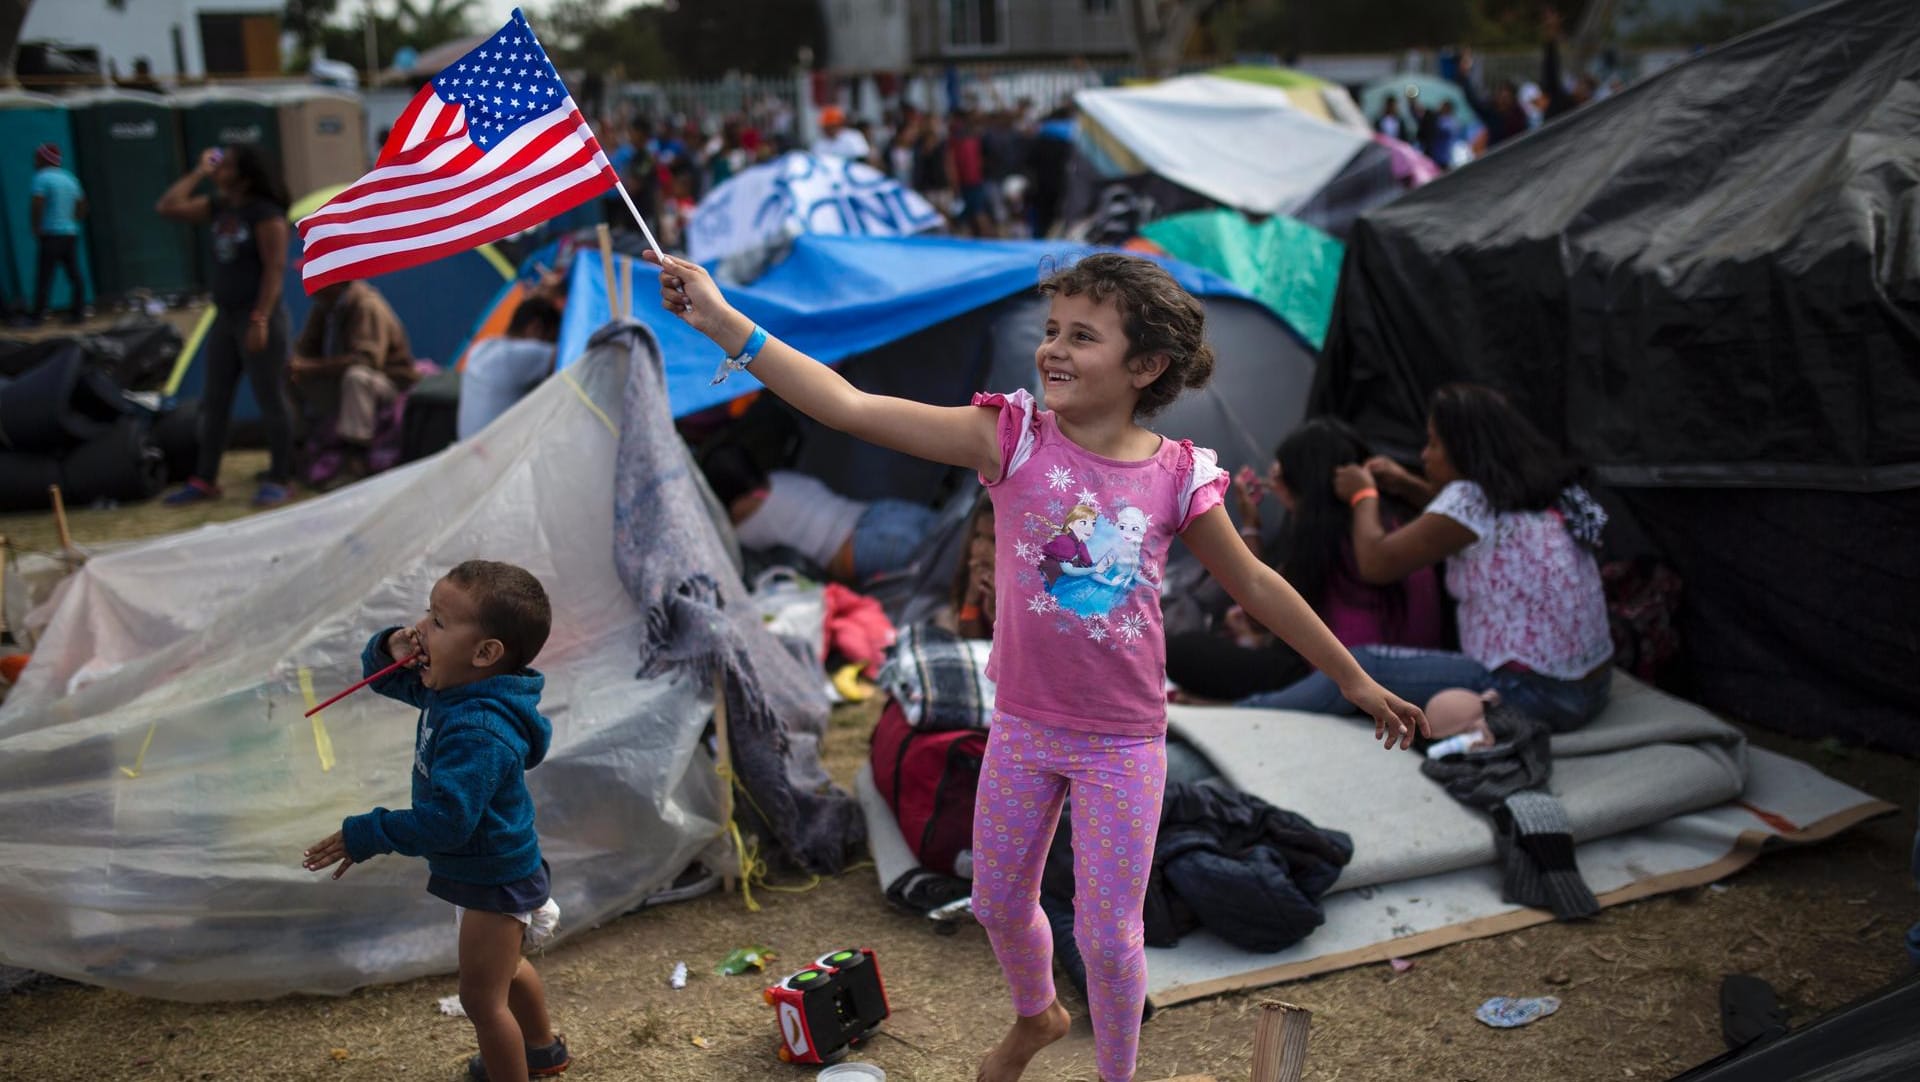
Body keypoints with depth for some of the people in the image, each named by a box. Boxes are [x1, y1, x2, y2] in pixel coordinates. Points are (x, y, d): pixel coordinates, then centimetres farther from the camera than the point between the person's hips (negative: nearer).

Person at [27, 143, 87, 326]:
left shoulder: (42, 177, -7)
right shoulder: (70, 178, 15)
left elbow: (37, 205, -17)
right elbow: (82, 207, 19)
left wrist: (36, 229, -9)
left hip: (51, 234, -7)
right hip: (71, 233, 7)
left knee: (44, 277, -5)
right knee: (74, 275, 9)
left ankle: (38, 316, -6)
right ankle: (79, 312, 9)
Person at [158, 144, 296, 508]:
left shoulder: (265, 212, -13)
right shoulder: (218, 207, 10)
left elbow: (275, 268, -17)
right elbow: (167, 207, 10)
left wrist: (260, 319, -23)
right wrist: (198, 172, 6)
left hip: (258, 315, -9)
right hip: (225, 316, 9)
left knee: (271, 401, -1)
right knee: (214, 401, 11)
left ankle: (280, 481, 7)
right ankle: (205, 480, 19)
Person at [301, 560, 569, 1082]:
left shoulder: (478, 734, -36)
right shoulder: (451, 686, -7)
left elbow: (446, 819, -37)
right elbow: (382, 678, 8)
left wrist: (365, 835, -27)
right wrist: (390, 648, -15)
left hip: (494, 880, -11)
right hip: (494, 866, 11)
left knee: (481, 997, 3)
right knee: (504, 967, 31)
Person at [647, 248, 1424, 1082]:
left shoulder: (1177, 478, -13)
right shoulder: (1012, 437, -14)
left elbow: (1256, 585, 2)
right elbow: (851, 408, -21)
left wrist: (1355, 679, 9)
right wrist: (724, 321, -29)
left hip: (1123, 743, -2)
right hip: (1023, 727, 2)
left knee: (1109, 938, 6)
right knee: (999, 904, 20)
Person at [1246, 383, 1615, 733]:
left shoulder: (1472, 499, -17)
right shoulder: (1535, 488, 7)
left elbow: (1375, 562, -12)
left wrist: (1363, 495, 5)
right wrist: (1409, 488, 19)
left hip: (1535, 697, -9)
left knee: (1362, 667, -3)